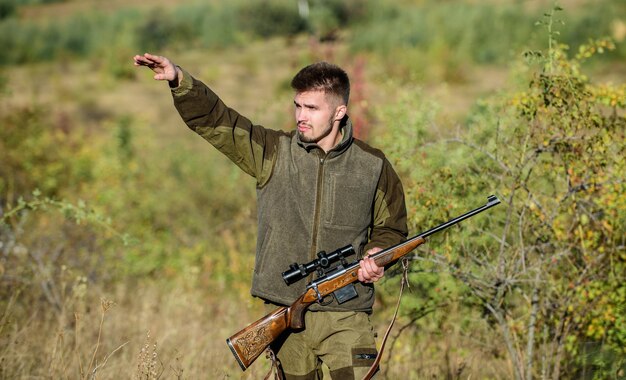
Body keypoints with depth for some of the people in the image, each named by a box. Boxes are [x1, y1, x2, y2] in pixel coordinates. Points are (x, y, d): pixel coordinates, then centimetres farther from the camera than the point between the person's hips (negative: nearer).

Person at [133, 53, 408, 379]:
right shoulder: (274, 152, 3)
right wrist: (179, 80, -20)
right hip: (285, 314, 2)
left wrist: (376, 256, -7)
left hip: (345, 316, -2)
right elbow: (211, 118, -4)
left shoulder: (373, 167, 2)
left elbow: (391, 227, 15)